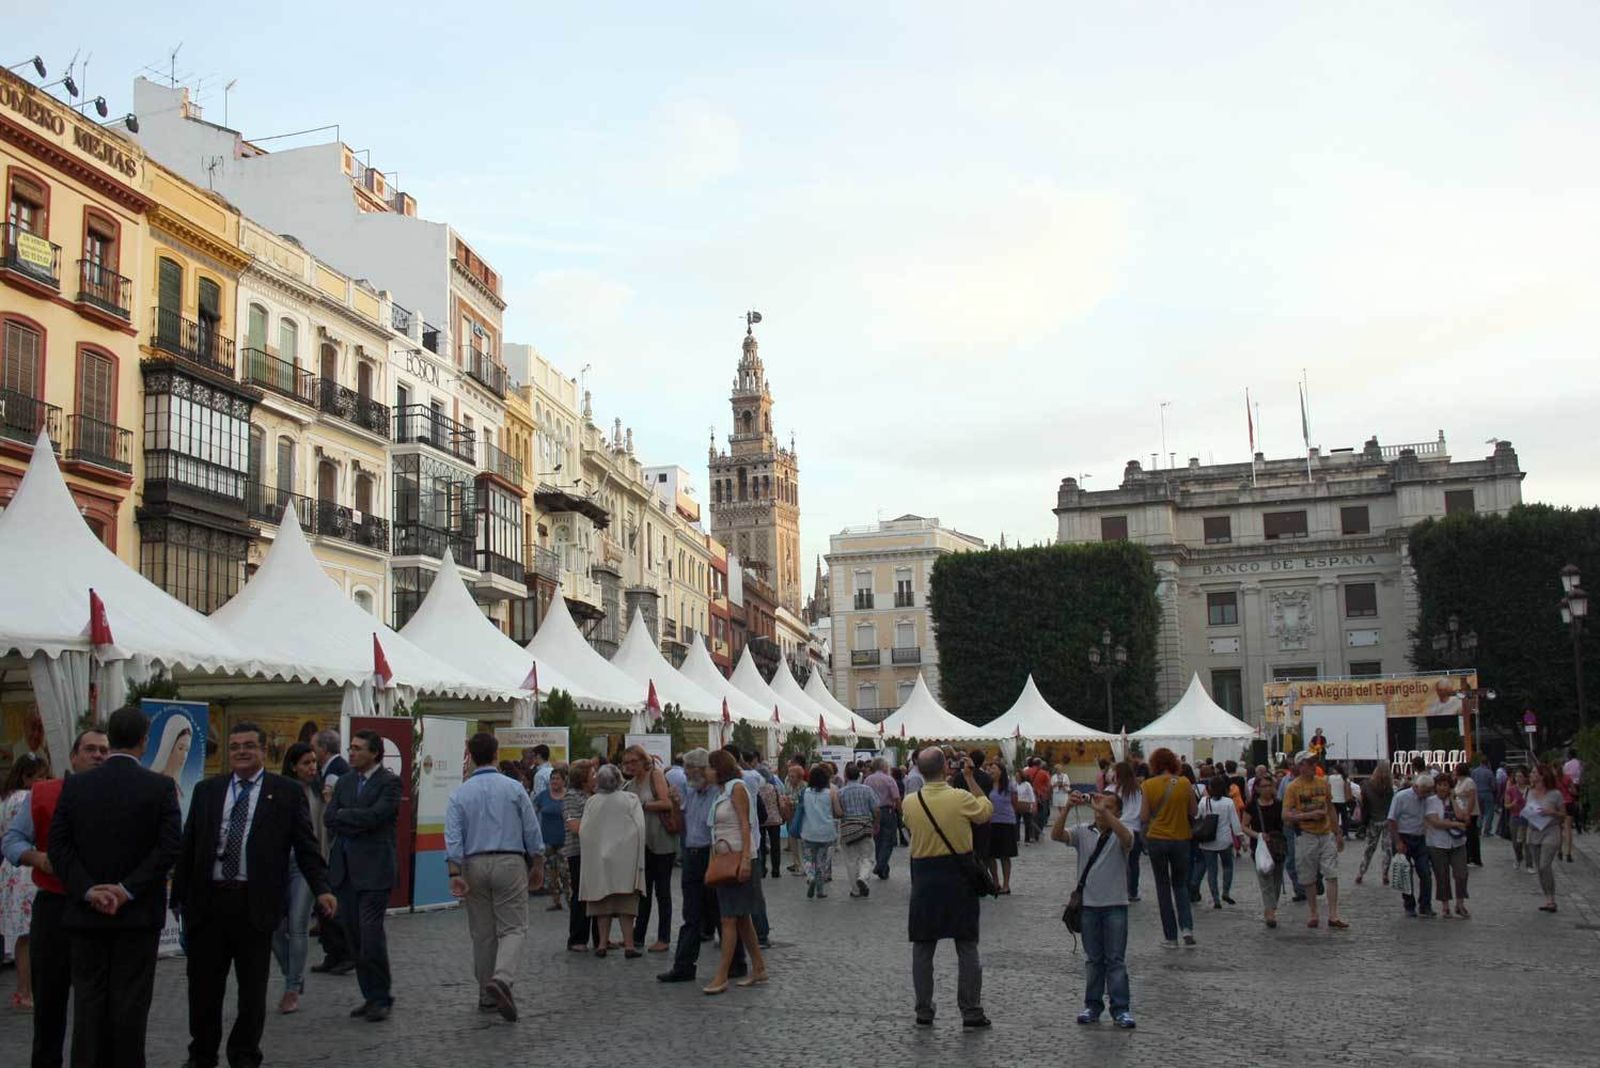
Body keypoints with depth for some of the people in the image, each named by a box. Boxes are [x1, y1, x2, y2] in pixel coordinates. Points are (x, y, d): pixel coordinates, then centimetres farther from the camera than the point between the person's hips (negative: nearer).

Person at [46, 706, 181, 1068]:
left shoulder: (75, 785, 1)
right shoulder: (160, 786, -6)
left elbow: (58, 845, -3)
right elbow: (170, 845, -13)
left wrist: (88, 890, -6)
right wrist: (128, 889, -10)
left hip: (87, 913, 2)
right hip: (139, 912, -2)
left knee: (88, 999, 8)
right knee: (130, 1000, 3)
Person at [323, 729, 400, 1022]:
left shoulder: (389, 782, -5)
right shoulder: (345, 781, 13)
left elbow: (375, 815, -17)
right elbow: (328, 817, 5)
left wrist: (344, 816, -4)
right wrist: (358, 823, -8)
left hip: (373, 868, -6)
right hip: (344, 868, 6)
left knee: (371, 933, -9)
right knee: (354, 936, 8)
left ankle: (381, 998, 4)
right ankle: (370, 996, 18)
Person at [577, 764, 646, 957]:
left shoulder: (591, 802, 1)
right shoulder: (630, 799, -2)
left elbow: (584, 830, -1)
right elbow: (639, 828, -6)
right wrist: (638, 859, -1)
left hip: (599, 859, 2)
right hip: (625, 860, -2)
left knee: (603, 902, 10)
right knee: (626, 903, 2)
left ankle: (602, 943, 10)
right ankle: (628, 945, -2)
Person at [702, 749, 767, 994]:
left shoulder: (737, 787, -9)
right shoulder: (720, 792, 17)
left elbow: (745, 825, -15)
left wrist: (745, 860, -22)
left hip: (739, 859, -9)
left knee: (729, 919, -9)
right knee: (742, 919, 12)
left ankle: (722, 977, -9)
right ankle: (758, 968, 19)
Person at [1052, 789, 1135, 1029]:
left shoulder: (1120, 834, -3)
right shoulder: (1083, 832, 3)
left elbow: (1126, 838, -28)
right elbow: (1056, 835, -13)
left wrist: (1104, 811, -37)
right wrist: (1067, 808, -27)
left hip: (1115, 904, -2)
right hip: (1088, 904, 2)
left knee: (1116, 959, 1)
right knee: (1093, 958, 11)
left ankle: (1121, 1009, 5)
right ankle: (1093, 1006, 18)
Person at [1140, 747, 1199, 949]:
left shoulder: (1147, 786, -10)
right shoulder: (1184, 784, -6)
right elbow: (1194, 812, 2)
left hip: (1156, 839, -1)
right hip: (1181, 839, 1)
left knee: (1163, 887, 10)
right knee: (1180, 885, 18)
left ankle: (1170, 937, 11)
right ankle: (1187, 928, -1)